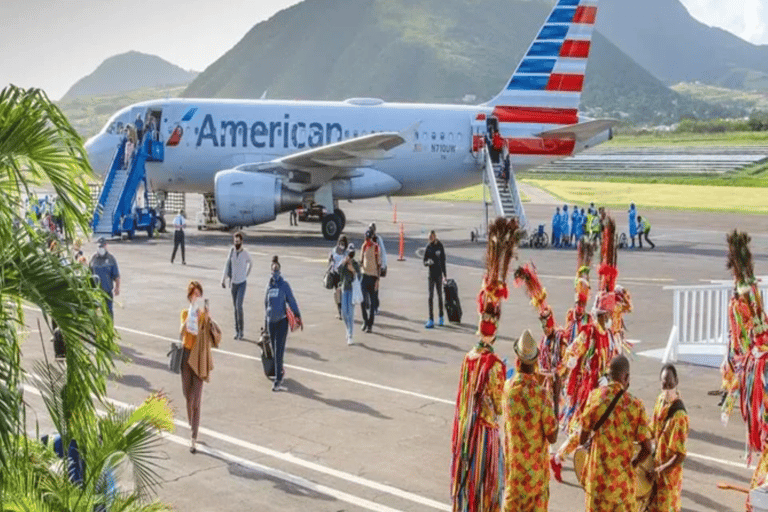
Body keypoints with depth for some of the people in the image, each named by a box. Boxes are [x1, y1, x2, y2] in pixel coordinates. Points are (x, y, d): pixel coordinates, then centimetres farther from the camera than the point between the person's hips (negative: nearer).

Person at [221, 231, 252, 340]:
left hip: (242, 283, -4)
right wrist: (224, 279, -8)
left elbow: (249, 263, 12)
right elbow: (227, 265, -1)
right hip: (233, 282, 4)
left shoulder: (245, 254, -10)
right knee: (235, 307, 9)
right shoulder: (231, 251, -2)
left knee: (239, 306, -15)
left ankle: (241, 329, -3)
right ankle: (237, 331, 16)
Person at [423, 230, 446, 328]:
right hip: (431, 275, 2)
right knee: (430, 297, -3)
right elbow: (424, 263, 6)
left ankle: (441, 317, 23)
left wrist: (445, 275, 4)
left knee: (439, 295, 8)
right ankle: (431, 320, -3)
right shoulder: (428, 248, 4)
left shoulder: (440, 247, -2)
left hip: (438, 274, -2)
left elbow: (443, 261, 3)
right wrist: (428, 262, -17)